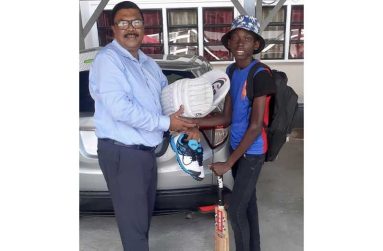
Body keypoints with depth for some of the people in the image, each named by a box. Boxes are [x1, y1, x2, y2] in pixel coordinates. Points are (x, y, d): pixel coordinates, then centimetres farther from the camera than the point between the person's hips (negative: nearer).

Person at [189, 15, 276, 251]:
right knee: (248, 204, 19)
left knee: (236, 211, -1)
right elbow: (227, 117, 7)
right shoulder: (232, 72, 6)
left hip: (252, 151, -8)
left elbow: (256, 126, -21)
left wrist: (228, 163, -19)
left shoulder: (260, 74, -19)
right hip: (238, 147, 8)